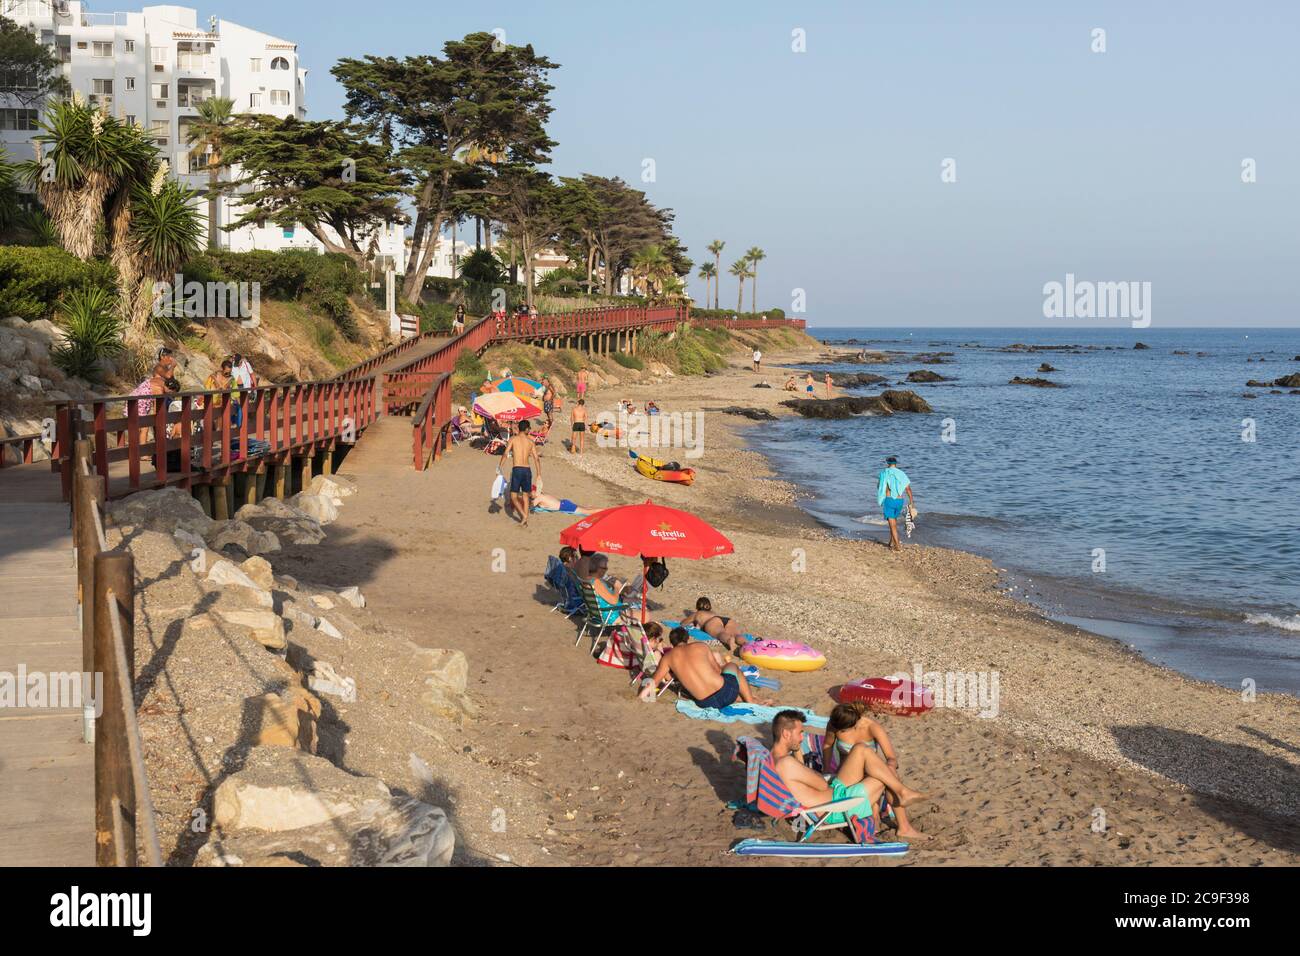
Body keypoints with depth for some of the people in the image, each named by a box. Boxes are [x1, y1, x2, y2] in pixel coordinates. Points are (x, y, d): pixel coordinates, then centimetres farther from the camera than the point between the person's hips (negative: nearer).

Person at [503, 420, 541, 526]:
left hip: (516, 470, -3)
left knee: (514, 497, 3)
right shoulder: (530, 442, 9)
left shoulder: (513, 440, 2)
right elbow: (536, 459, 1)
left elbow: (505, 455, -8)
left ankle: (524, 516, -16)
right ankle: (525, 521, 15)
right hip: (527, 470, 3)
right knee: (525, 496, 16)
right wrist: (539, 474, 1)